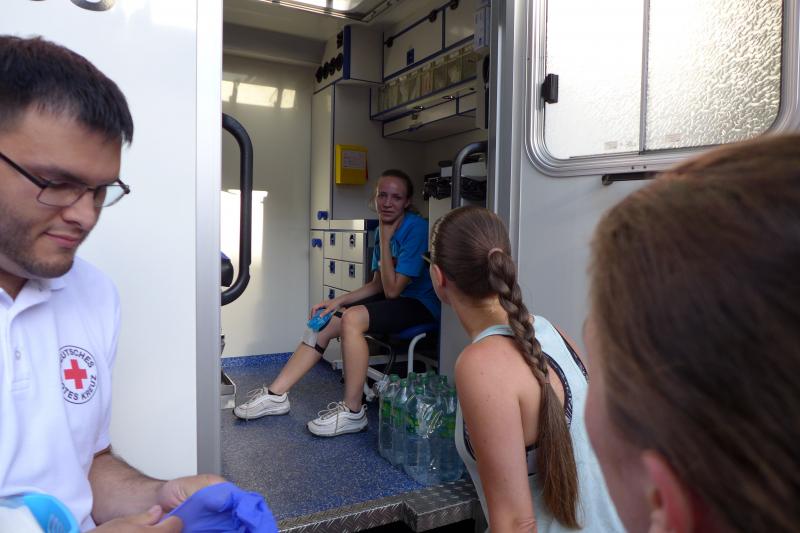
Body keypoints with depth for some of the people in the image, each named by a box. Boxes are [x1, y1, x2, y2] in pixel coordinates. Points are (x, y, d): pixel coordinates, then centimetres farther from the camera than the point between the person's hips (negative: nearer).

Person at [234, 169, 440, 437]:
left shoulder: (416, 228, -18)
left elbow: (392, 290, -20)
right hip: (393, 298, 8)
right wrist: (338, 301, -3)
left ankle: (353, 412, -19)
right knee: (324, 323, -2)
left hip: (419, 305, -8)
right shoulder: (383, 228, 7)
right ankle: (276, 395, 7)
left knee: (352, 318, -31)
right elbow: (377, 285, 8)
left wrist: (385, 240, -18)